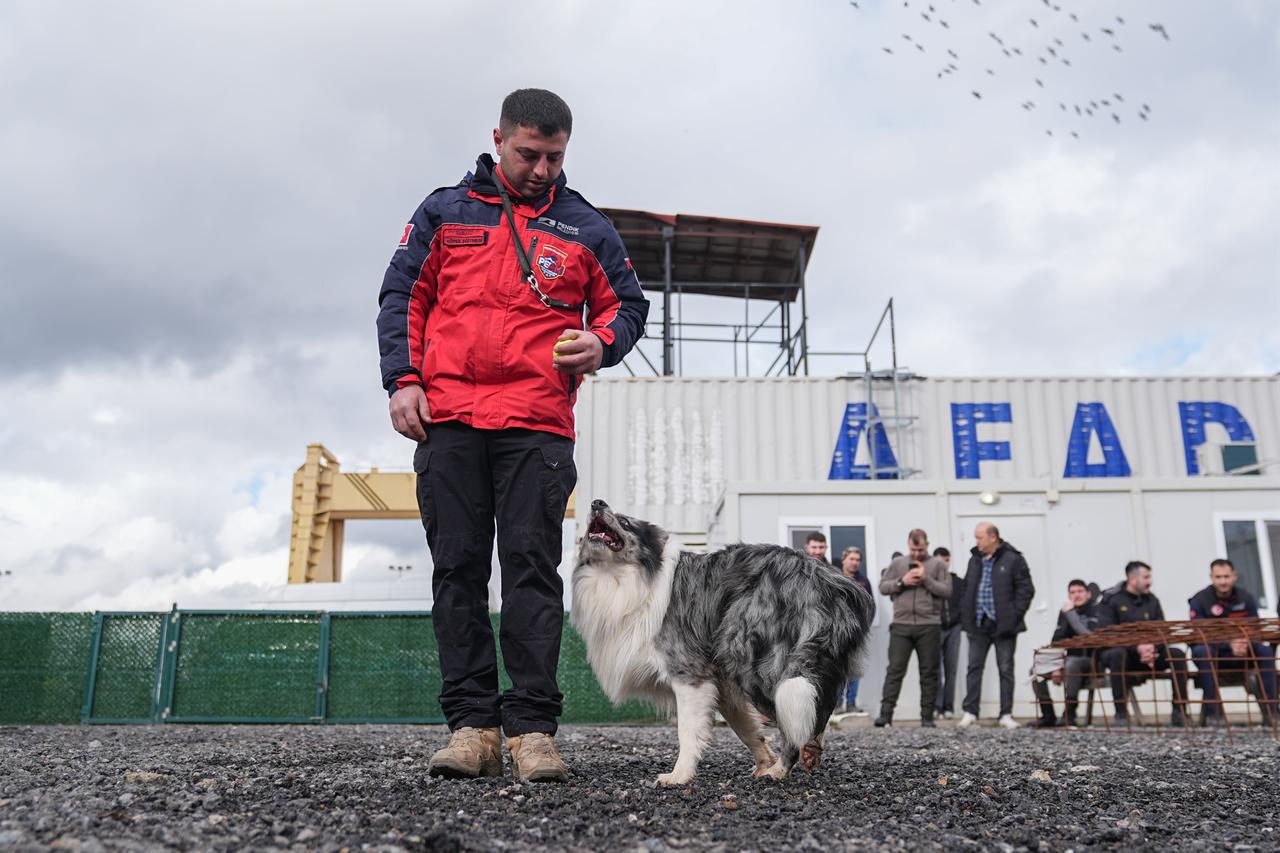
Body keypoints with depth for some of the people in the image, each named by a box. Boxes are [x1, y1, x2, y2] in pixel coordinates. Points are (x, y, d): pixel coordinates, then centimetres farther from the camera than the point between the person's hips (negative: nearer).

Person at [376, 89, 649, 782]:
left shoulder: (585, 226, 15)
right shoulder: (444, 211, 16)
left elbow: (627, 304, 19)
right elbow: (401, 297, 14)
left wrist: (602, 343, -4)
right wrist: (402, 379, 1)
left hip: (538, 422, -1)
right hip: (447, 418, 2)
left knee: (532, 565, -8)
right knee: (457, 567, -1)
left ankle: (533, 729, -6)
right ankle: (472, 725, 4)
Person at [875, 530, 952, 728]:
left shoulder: (938, 564, 8)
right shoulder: (897, 563, 13)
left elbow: (947, 591, 0)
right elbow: (882, 587, 9)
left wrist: (926, 579, -11)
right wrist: (901, 582, -7)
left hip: (929, 626, 0)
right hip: (901, 625, 1)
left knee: (929, 672, 4)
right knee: (895, 669, -3)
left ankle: (927, 716, 11)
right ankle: (886, 713, -3)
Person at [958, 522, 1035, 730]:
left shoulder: (1012, 559, -5)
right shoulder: (974, 560, 12)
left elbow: (1026, 589, -7)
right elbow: (966, 588, 17)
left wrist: (1014, 615, -11)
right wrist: (966, 615, 8)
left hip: (1003, 625, -4)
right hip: (978, 624, 4)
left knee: (1006, 669, 3)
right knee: (974, 667, 2)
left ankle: (1006, 715, 8)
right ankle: (970, 712, 5)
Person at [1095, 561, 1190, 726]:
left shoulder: (1152, 601, 10)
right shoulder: (1110, 600, -5)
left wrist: (1152, 648, -21)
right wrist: (1137, 648, -27)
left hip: (1148, 652, 4)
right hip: (1123, 651, -4)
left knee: (1178, 654, -20)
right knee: (1118, 654, -38)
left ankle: (1179, 711, -17)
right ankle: (1121, 714, -34)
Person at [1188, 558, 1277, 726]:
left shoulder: (1246, 597, 1)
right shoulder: (1200, 600, -9)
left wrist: (1244, 644, -27)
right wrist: (1229, 644, -31)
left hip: (1243, 651, 3)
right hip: (1213, 652, -3)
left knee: (1266, 651, -26)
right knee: (1201, 652, -35)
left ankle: (1270, 710, -23)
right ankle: (1213, 712, -34)